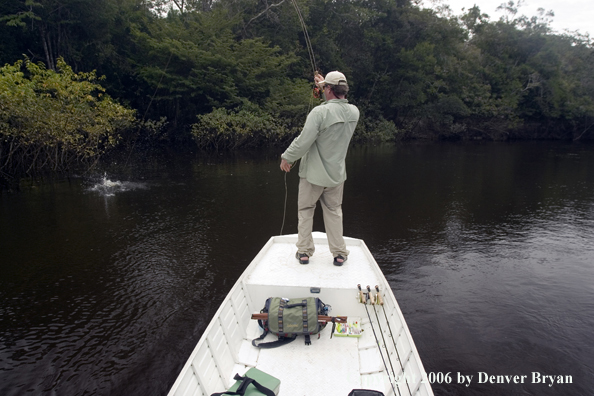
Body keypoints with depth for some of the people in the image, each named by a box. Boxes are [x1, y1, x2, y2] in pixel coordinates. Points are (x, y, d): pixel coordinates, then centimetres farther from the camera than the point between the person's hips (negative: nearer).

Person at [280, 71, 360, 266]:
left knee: (305, 210, 12)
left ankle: (304, 251, 19)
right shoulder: (354, 112, -2)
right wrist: (323, 86, 27)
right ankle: (339, 253, 20)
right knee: (334, 212, 16)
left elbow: (303, 142, -22)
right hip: (337, 174, 5)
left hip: (313, 174, -5)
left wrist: (287, 157, -6)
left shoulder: (320, 112, -22)